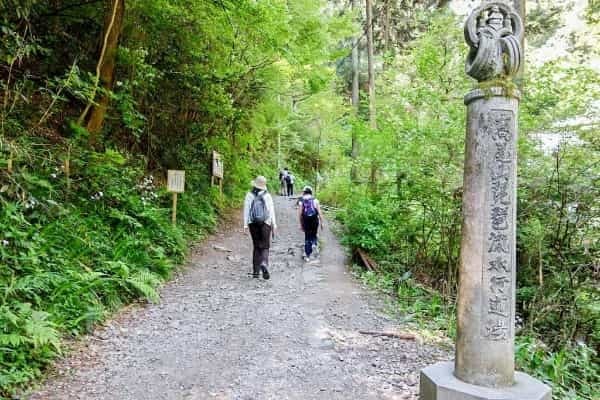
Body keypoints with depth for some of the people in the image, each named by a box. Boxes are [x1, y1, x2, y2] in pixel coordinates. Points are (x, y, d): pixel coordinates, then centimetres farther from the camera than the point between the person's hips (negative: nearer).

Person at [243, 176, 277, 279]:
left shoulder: (249, 195, 0)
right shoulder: (267, 196, 0)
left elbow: (246, 210, -3)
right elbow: (272, 211, -1)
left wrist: (245, 224, -1)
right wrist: (274, 225, 2)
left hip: (253, 223, 1)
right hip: (265, 223, -1)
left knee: (256, 246, 11)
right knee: (265, 246, 5)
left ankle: (256, 271, 11)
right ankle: (264, 264, -23)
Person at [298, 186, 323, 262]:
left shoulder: (301, 201, 0)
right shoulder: (315, 200, 0)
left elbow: (300, 214, -3)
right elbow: (319, 212, -4)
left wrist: (301, 224, 6)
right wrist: (321, 222, 1)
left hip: (306, 221, 0)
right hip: (314, 220, 0)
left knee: (307, 238, 11)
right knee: (314, 235, 21)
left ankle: (307, 256, 12)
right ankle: (314, 245, -10)